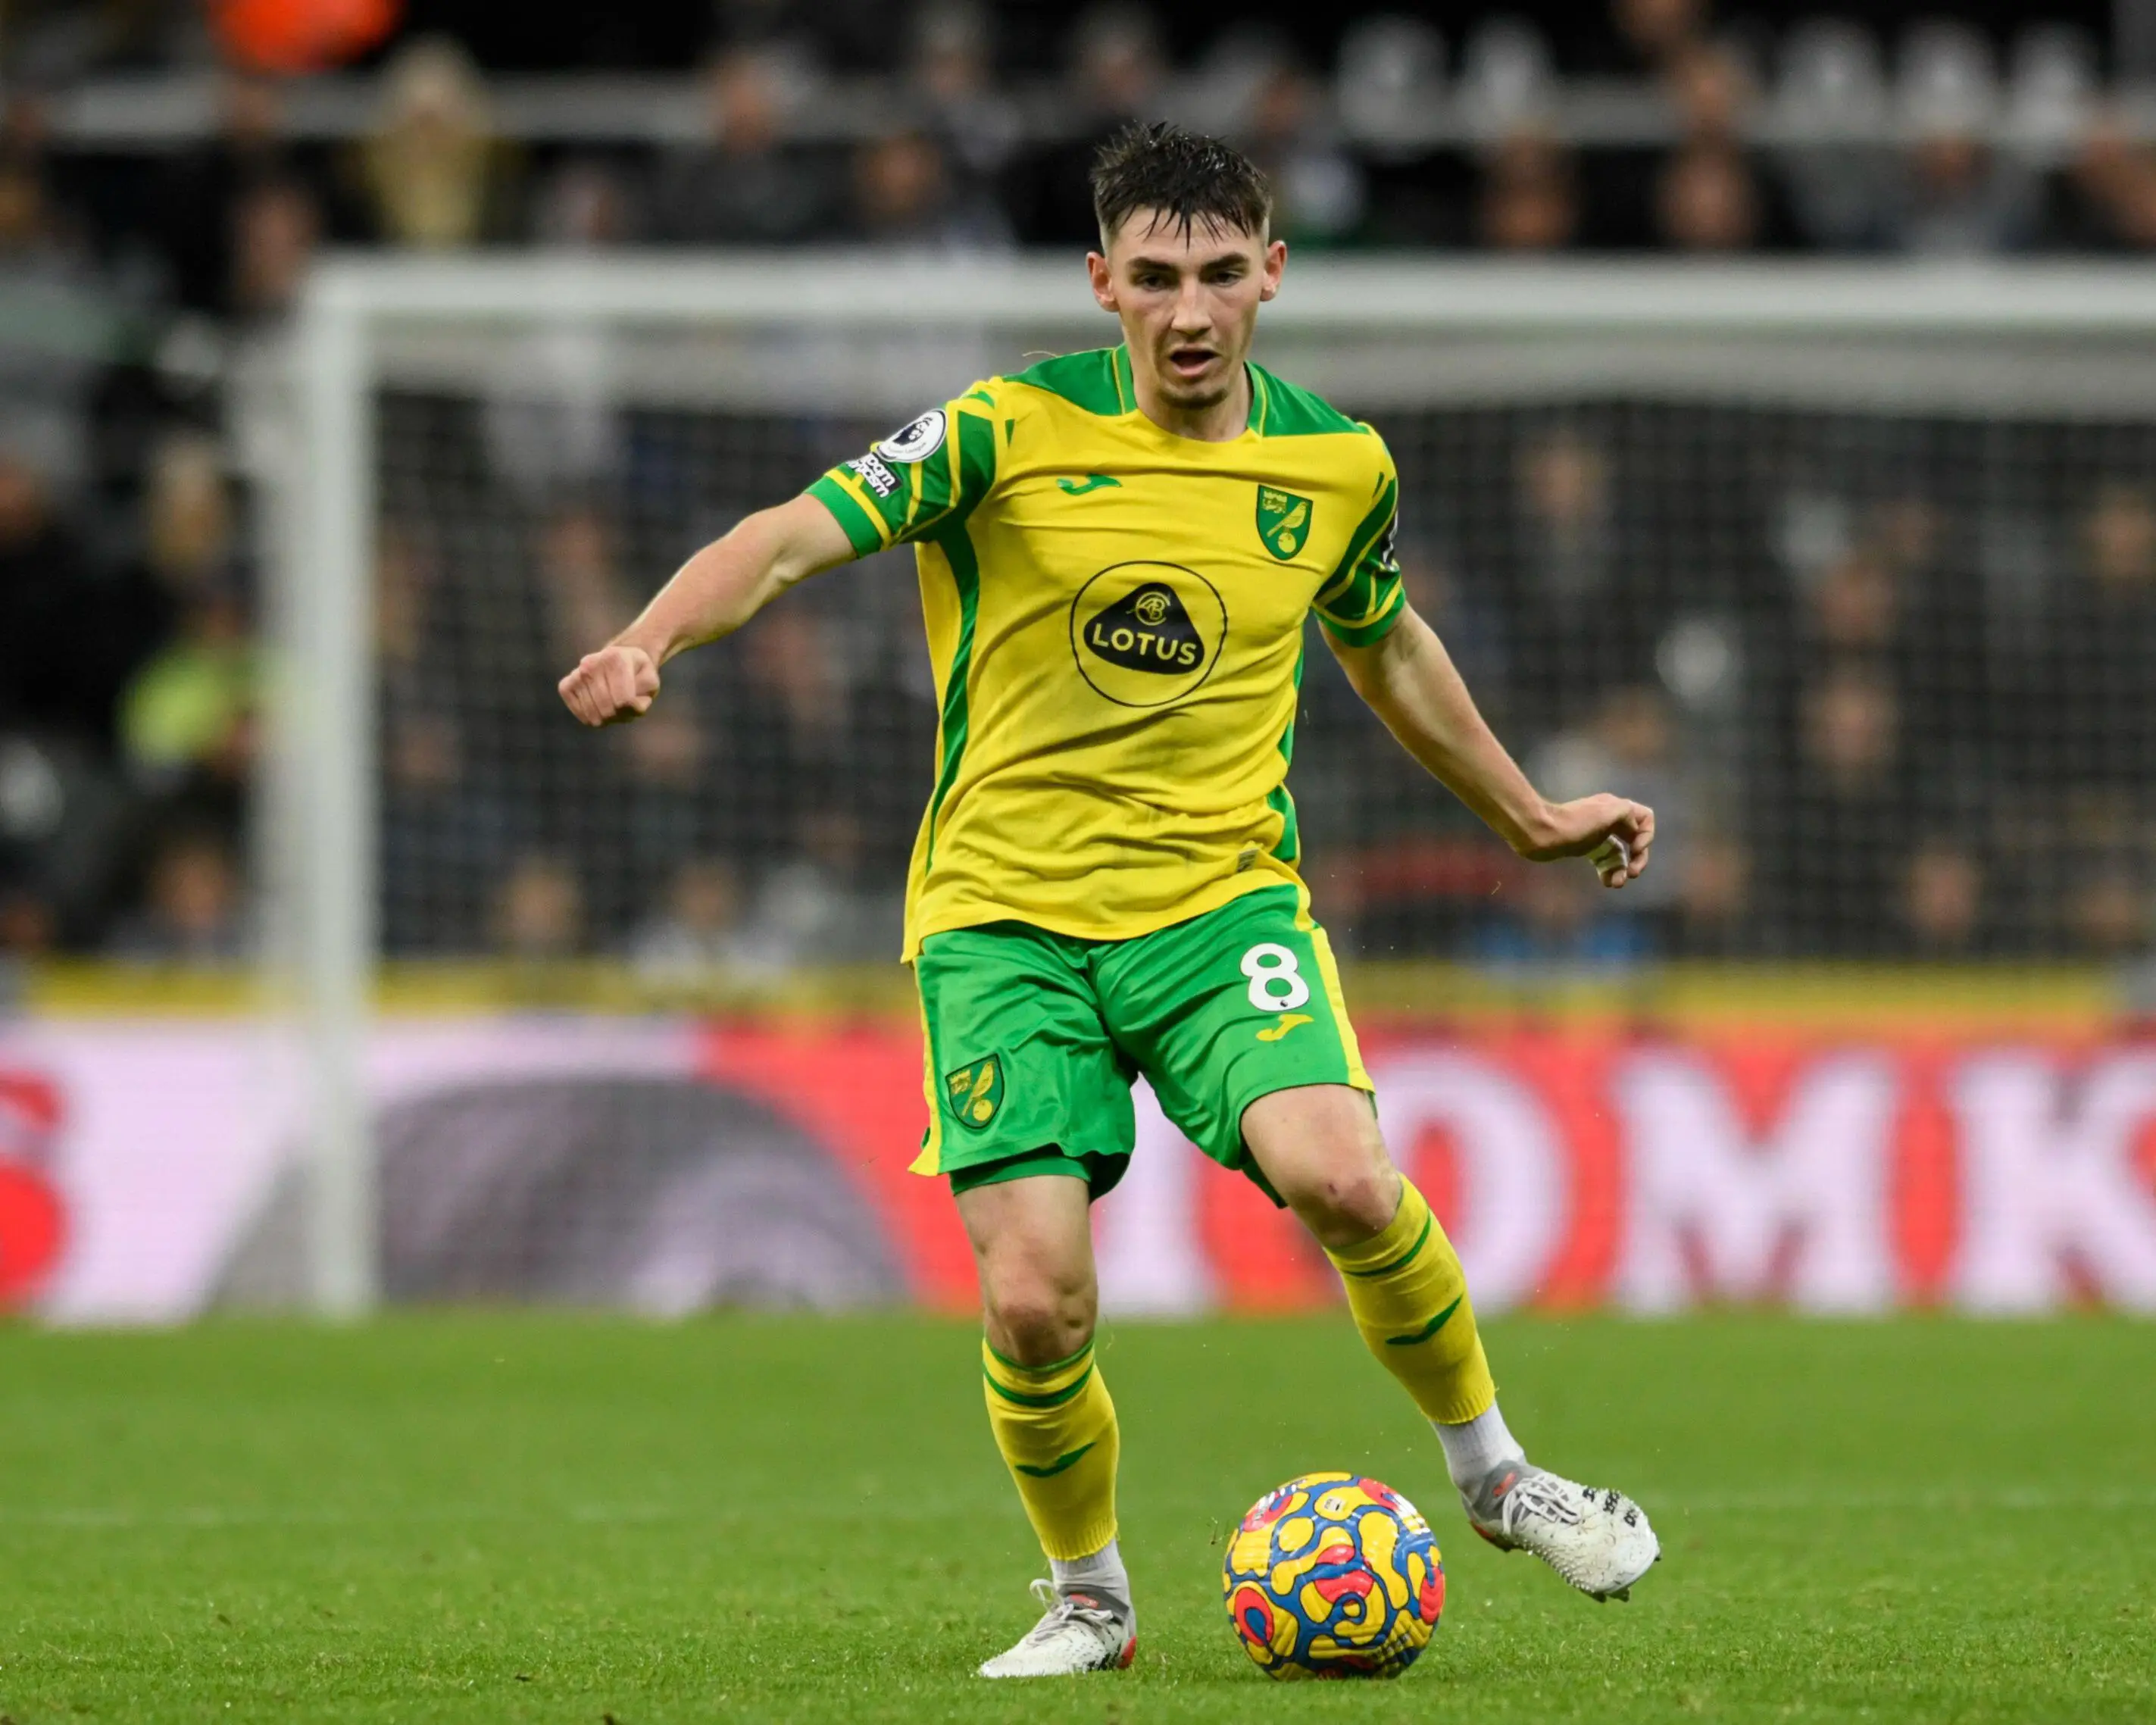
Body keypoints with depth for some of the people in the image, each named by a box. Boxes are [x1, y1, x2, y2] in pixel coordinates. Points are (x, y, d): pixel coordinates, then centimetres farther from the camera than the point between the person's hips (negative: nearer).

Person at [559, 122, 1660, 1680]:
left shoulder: (1337, 465, 4)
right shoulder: (1012, 435, -7)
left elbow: (1386, 645, 24)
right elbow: (796, 536, -14)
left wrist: (1531, 817, 34)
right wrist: (650, 641, -33)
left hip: (1221, 898, 1)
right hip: (1005, 918, -1)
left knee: (1345, 1182, -25)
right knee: (1036, 1308, -13)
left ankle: (1494, 1473, 1)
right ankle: (1089, 1597, 17)